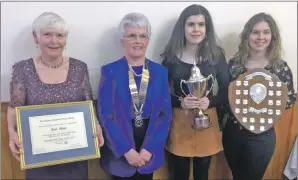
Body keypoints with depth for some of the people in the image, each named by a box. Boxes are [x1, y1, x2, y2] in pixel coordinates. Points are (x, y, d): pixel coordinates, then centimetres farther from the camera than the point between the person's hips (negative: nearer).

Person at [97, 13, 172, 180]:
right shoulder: (110, 71, -6)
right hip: (119, 153, -2)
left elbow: (165, 113, -3)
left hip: (149, 152, 2)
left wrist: (149, 149, -10)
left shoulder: (160, 71, 0)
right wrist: (126, 150, -14)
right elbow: (106, 114, -9)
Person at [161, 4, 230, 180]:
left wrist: (210, 101, -20)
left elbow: (226, 92, -1)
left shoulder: (216, 55, -3)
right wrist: (180, 102, -21)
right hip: (179, 122, -1)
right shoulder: (171, 56, -5)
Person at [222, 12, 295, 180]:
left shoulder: (281, 67, -9)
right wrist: (235, 116, -18)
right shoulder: (234, 63, -6)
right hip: (233, 132, 2)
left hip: (262, 136, -1)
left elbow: (290, 99, -1)